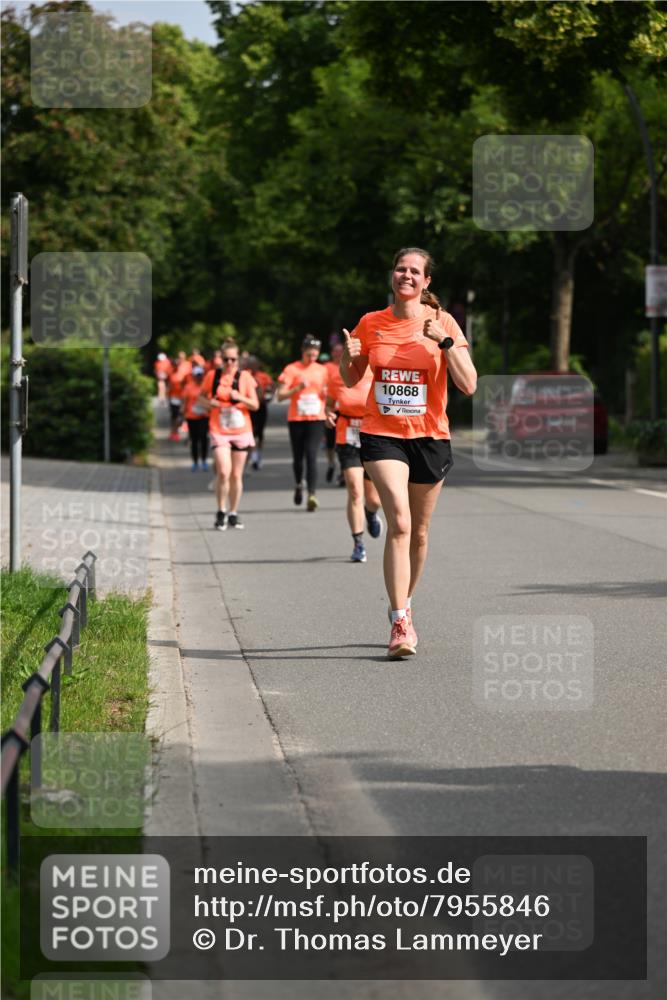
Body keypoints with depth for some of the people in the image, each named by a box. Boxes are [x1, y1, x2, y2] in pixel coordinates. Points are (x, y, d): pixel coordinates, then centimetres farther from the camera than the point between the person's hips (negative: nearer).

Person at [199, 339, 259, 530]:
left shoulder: (245, 377, 1)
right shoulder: (212, 376, 1)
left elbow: (255, 405, 0)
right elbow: (201, 397, 13)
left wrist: (240, 397, -18)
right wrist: (210, 403, -9)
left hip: (241, 431, 1)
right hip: (219, 431, -1)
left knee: (236, 475, 7)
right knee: (223, 472, -16)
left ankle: (233, 514, 19)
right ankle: (221, 512, -1)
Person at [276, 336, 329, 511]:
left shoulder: (322, 371, 10)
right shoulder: (292, 369, -1)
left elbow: (326, 395, 22)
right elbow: (280, 395, -5)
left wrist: (326, 393, -2)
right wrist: (298, 388, -19)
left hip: (316, 418, 1)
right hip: (296, 419, -1)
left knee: (311, 455, -13)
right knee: (298, 456, 8)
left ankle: (312, 494, -19)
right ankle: (299, 484, 37)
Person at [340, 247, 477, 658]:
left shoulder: (442, 322, -3)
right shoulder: (371, 324, 4)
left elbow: (469, 385, -10)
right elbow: (351, 379, 16)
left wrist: (445, 342, -21)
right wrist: (348, 357, -6)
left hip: (430, 437, 1)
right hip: (382, 435, -1)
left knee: (419, 531, 10)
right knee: (399, 522, -18)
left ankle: (404, 606, 34)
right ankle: (401, 624, -21)